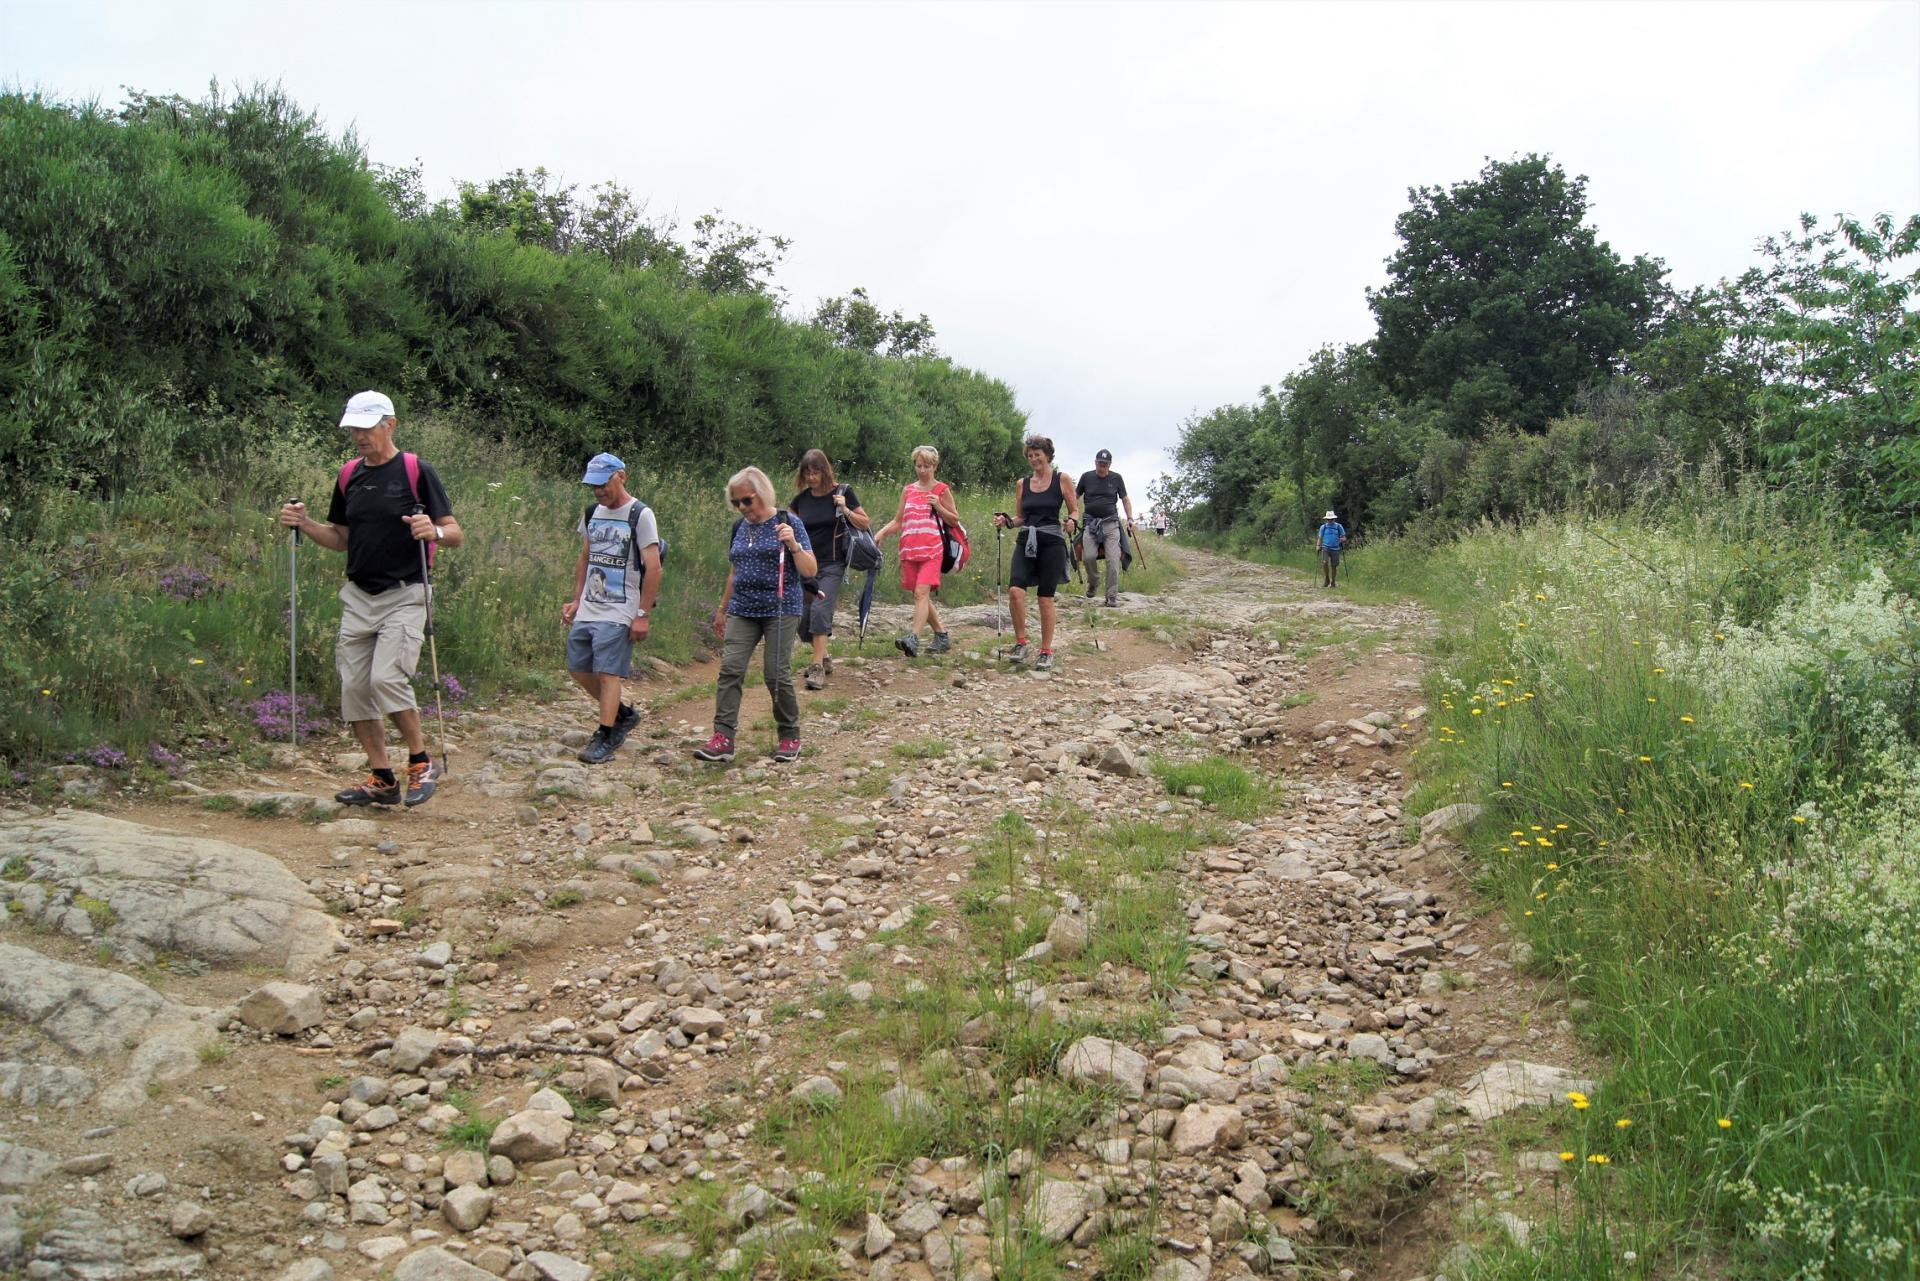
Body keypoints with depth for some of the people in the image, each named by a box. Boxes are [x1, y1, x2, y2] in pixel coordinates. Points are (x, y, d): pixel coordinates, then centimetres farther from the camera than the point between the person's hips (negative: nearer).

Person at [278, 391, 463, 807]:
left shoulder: (416, 472, -6)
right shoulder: (349, 475, 11)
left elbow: (456, 534, -6)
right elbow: (341, 539, 19)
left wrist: (435, 532, -28)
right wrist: (304, 524, 1)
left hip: (404, 596, -6)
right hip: (358, 597, 6)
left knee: (387, 678, -20)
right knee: (354, 687, 4)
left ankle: (422, 762, 0)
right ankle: (382, 779, 15)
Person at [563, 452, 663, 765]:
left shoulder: (640, 515, -10)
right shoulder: (592, 513, 12)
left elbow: (653, 567, -13)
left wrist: (643, 614, -15)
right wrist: (576, 600, 15)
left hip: (618, 613, -8)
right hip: (586, 610, 8)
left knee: (607, 672, -10)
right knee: (578, 669, 10)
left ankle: (604, 739, -3)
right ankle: (623, 715, 26)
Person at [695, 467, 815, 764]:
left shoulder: (787, 524, -4)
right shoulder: (740, 527, 12)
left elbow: (810, 571, -7)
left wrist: (793, 545, -23)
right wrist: (722, 609, 25)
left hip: (780, 610, -5)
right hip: (743, 610, 5)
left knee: (776, 673, -6)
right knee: (730, 668, -9)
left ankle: (790, 737, 10)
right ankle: (723, 737, -10)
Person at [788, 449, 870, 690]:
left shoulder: (842, 492, -4)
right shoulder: (801, 498, 4)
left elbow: (865, 523, -1)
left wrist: (846, 510, -17)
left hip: (832, 566, -4)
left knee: (820, 609, -21)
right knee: (803, 620, 5)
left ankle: (817, 668, -19)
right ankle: (824, 658, 27)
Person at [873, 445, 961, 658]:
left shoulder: (941, 490, 5)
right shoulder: (908, 491, 15)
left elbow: (955, 520, 8)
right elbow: (897, 522, 15)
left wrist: (938, 506, -9)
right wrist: (882, 532, -4)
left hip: (931, 550, -5)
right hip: (909, 550, 5)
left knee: (921, 592, -20)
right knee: (921, 596, 9)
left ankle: (913, 639, -31)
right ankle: (942, 636, 23)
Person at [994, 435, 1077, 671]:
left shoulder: (1062, 480, 2)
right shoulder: (1022, 484, 12)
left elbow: (1074, 510, 7)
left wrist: (1071, 520, -15)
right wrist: (1006, 521, -1)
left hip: (1052, 542, -3)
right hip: (1026, 541, 3)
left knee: (1046, 598, -1)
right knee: (1015, 590, -17)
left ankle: (1046, 652, 10)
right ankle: (1020, 643, -2)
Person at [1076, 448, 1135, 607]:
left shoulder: (1116, 478, 6)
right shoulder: (1086, 477, 5)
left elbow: (1125, 499, 13)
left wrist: (1130, 519, 3)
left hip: (1111, 523, 0)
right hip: (1091, 522, 0)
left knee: (1113, 560, -11)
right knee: (1089, 556, -17)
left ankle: (1112, 597, -6)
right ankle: (1092, 582, 14)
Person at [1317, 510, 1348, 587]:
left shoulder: (1339, 526, 8)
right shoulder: (1323, 527, 10)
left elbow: (1344, 537, 10)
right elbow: (1320, 538, 14)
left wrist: (1343, 540, -13)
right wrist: (1318, 546, -1)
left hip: (1335, 549, 0)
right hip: (1325, 548, 0)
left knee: (1334, 566, 1)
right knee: (1324, 563, -20)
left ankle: (1333, 582, 15)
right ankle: (1326, 579, -3)